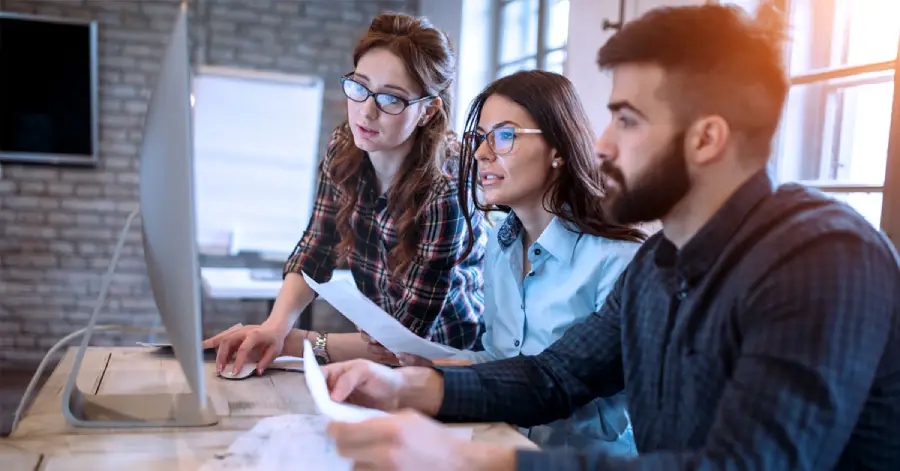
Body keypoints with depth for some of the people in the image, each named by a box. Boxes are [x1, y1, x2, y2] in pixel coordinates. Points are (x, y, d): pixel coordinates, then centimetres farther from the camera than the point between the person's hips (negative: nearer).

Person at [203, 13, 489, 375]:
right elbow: (312, 256, -3)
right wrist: (275, 326, -21)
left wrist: (295, 342, -24)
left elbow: (407, 336, -21)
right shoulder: (344, 150, -8)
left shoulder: (445, 193, -25)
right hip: (385, 345, 5)